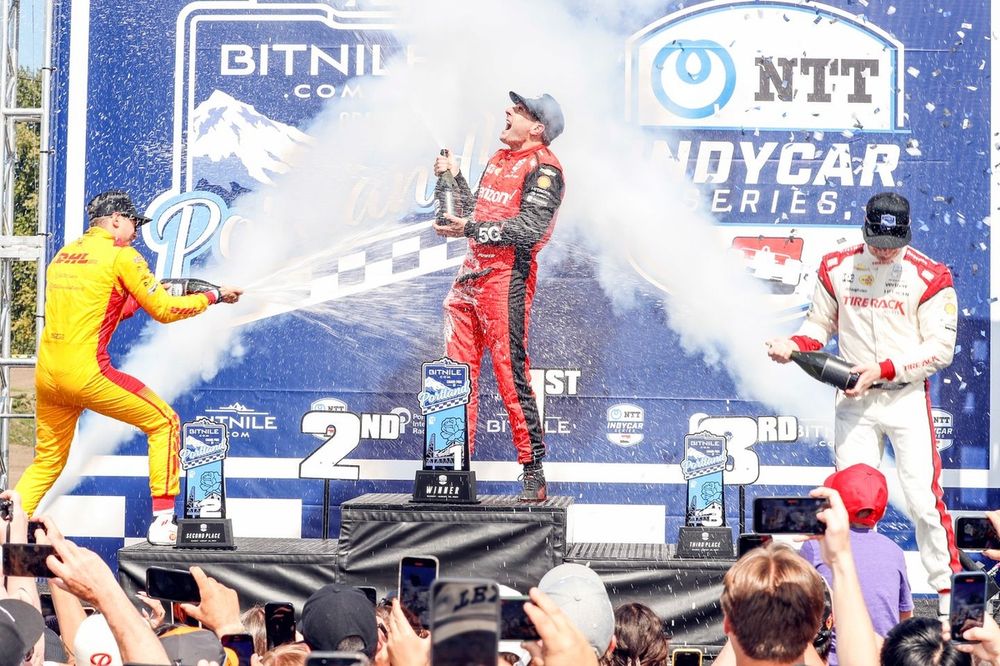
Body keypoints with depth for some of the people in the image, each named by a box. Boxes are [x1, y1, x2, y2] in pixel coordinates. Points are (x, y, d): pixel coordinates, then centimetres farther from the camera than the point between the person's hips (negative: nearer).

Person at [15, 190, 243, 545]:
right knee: (164, 422, 6)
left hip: (46, 373, 7)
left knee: (47, 461, 21)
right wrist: (214, 296, 11)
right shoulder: (121, 255, -2)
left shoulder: (64, 254, 19)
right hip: (86, 372, -7)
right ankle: (162, 523, 0)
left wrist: (139, 298, 26)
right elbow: (163, 310, -1)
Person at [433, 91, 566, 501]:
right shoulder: (499, 159, 21)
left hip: (508, 277, -9)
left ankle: (534, 472, -7)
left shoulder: (543, 168, -7)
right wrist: (454, 178, 17)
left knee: (510, 374, -11)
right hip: (472, 273, 9)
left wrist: (470, 230, -22)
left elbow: (529, 229, -18)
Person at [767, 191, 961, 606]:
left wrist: (883, 369, -17)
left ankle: (949, 594, 1)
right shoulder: (836, 269, 3)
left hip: (907, 398, -3)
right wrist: (792, 346, -6)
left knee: (924, 499, -8)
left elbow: (940, 349, -9)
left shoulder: (928, 276, -8)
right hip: (854, 400, 3)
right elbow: (819, 324, 15)